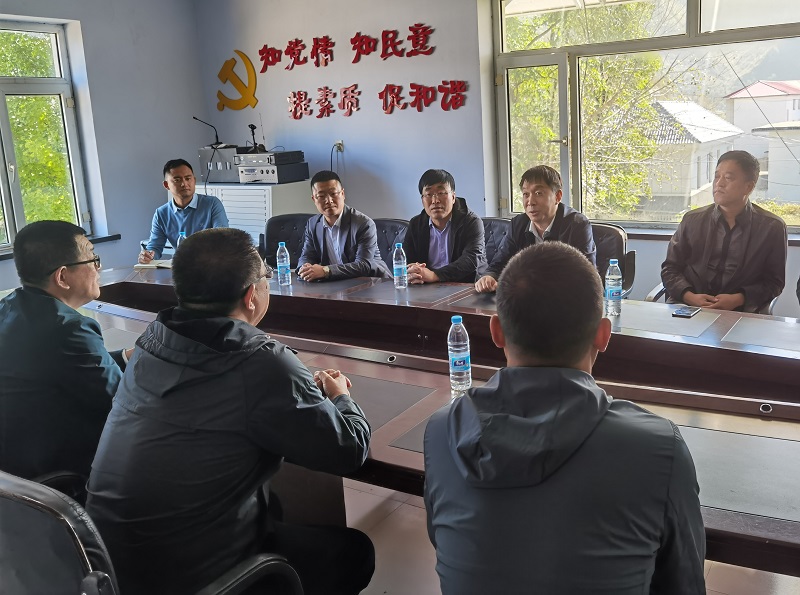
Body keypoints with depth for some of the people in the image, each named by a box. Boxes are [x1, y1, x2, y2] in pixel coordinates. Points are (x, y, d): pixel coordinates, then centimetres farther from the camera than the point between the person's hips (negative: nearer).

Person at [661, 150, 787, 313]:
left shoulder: (772, 227, 3)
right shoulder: (692, 220, 6)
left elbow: (774, 281, 4)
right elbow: (670, 269, 8)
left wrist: (738, 300, -13)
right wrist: (690, 297, -10)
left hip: (741, 311, 1)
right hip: (688, 309, 0)